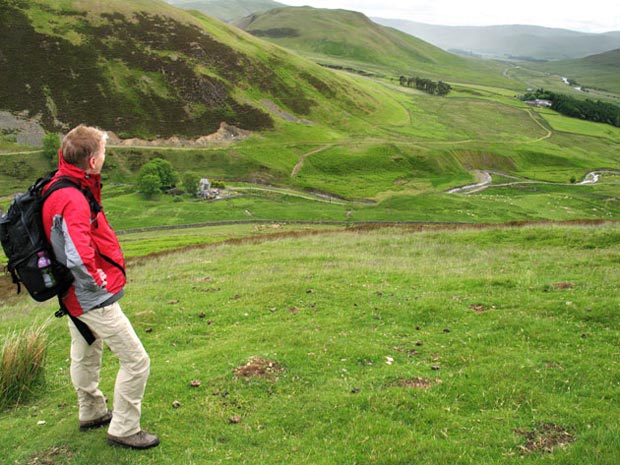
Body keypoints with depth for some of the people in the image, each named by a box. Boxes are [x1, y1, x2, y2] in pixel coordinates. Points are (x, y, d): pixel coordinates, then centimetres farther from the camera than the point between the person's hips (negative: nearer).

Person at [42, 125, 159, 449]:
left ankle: (92, 414, 47)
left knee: (85, 355, 26)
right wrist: (97, 283, -21)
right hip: (93, 299, -10)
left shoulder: (60, 188, 1)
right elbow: (79, 258, -37)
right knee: (136, 361, 1)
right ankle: (123, 430, 15)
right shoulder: (73, 200, -30)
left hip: (75, 295, 11)